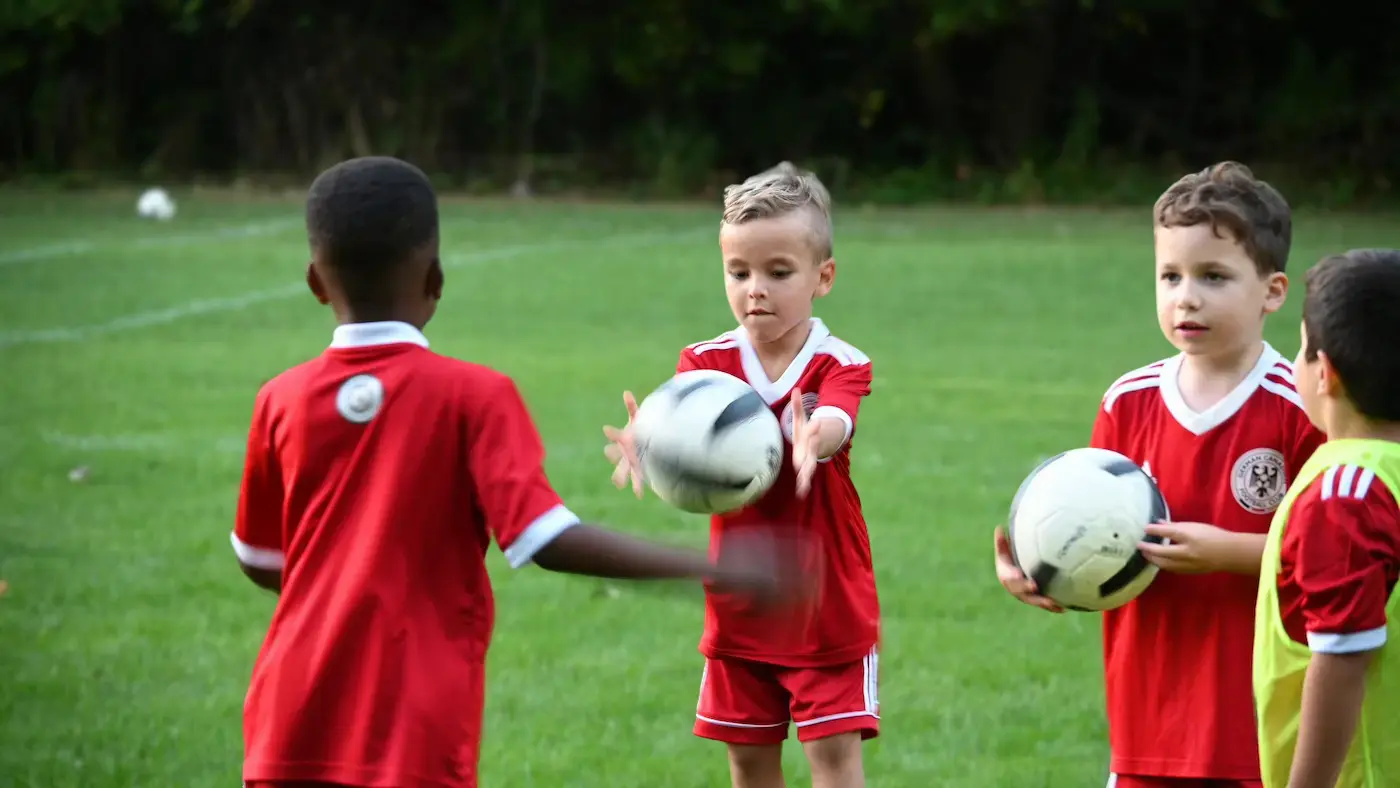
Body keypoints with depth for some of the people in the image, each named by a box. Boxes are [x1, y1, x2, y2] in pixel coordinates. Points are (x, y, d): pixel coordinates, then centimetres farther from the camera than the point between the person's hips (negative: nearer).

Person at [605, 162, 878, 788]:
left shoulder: (840, 367, -13)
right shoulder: (709, 363, -6)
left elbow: (833, 421, -35)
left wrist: (813, 439, -62)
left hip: (829, 603, -3)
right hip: (740, 609, 3)